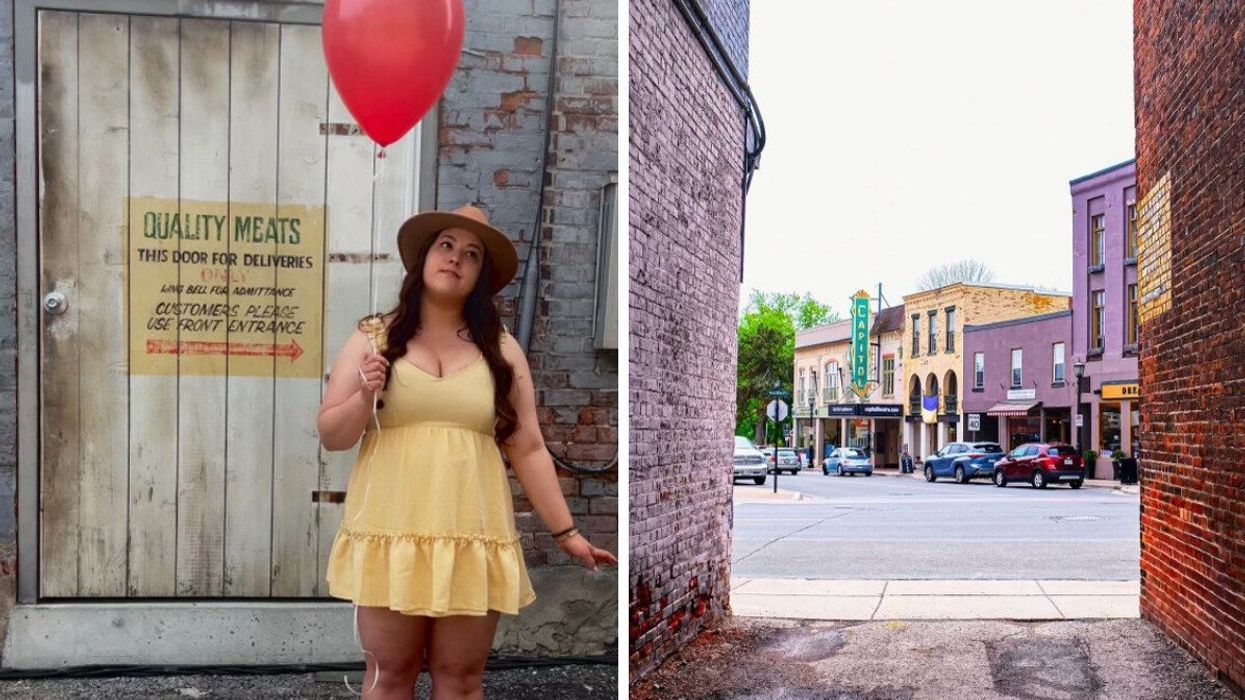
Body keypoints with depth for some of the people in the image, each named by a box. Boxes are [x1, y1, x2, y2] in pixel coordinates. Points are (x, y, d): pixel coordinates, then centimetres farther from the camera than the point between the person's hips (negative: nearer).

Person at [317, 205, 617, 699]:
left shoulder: (501, 348, 7)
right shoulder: (374, 338, 5)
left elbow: (528, 449, 7)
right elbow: (331, 436, 5)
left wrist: (565, 532, 3)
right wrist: (364, 398, -15)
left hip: (473, 541, 1)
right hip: (390, 536, 0)